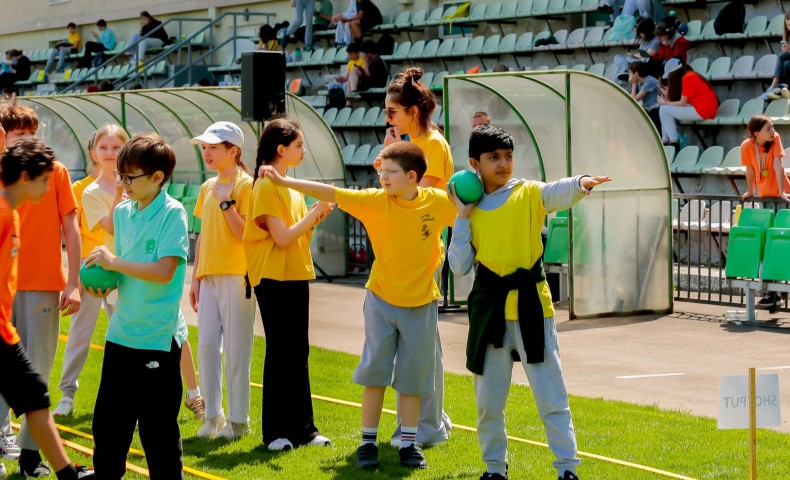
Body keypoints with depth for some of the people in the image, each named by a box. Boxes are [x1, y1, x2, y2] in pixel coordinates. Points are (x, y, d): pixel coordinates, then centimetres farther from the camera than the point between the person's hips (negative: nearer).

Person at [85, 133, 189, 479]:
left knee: (158, 427, 0)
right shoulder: (123, 212, 10)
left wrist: (114, 262, -16)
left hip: (158, 337, -7)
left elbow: (164, 271, -21)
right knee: (107, 421, 13)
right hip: (120, 332, 7)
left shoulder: (172, 214, -12)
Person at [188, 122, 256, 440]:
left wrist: (226, 202, -19)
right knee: (206, 345, 4)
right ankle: (213, 416, 13)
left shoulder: (245, 186, -7)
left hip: (236, 276, -7)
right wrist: (195, 278, 16)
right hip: (209, 277, 7)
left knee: (235, 348, -2)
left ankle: (238, 420, 6)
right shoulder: (208, 188, 14)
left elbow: (244, 234, -14)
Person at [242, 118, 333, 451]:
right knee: (279, 353, -3)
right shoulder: (266, 187, -12)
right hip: (274, 279, -8)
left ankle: (302, 427, 15)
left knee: (298, 353, 10)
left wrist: (317, 216, -1)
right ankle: (275, 432, 3)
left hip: (296, 276, 8)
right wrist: (314, 212, -13)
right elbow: (282, 237, -19)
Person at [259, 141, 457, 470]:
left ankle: (409, 443, 17)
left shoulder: (438, 202, -10)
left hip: (421, 304, 0)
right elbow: (331, 193, -15)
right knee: (375, 371, 3)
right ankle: (368, 442, 12)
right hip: (381, 299, 0)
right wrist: (285, 182, -20)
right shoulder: (374, 201, -11)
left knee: (412, 377, 7)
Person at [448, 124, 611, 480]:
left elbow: (558, 193, -24)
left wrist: (581, 183, -46)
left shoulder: (529, 195, 0)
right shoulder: (472, 208, 7)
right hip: (488, 309, 3)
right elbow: (459, 266, 2)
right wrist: (462, 219, -2)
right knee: (488, 400, 11)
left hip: (531, 307, -3)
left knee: (551, 397, -3)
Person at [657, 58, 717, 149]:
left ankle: (674, 144, -7)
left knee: (664, 110, -6)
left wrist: (665, 103, 2)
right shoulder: (691, 75, 14)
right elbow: (684, 100, 13)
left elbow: (682, 103, -12)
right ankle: (665, 141, 11)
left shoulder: (687, 78, -13)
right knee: (669, 110, 17)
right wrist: (668, 95, 12)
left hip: (702, 111, -10)